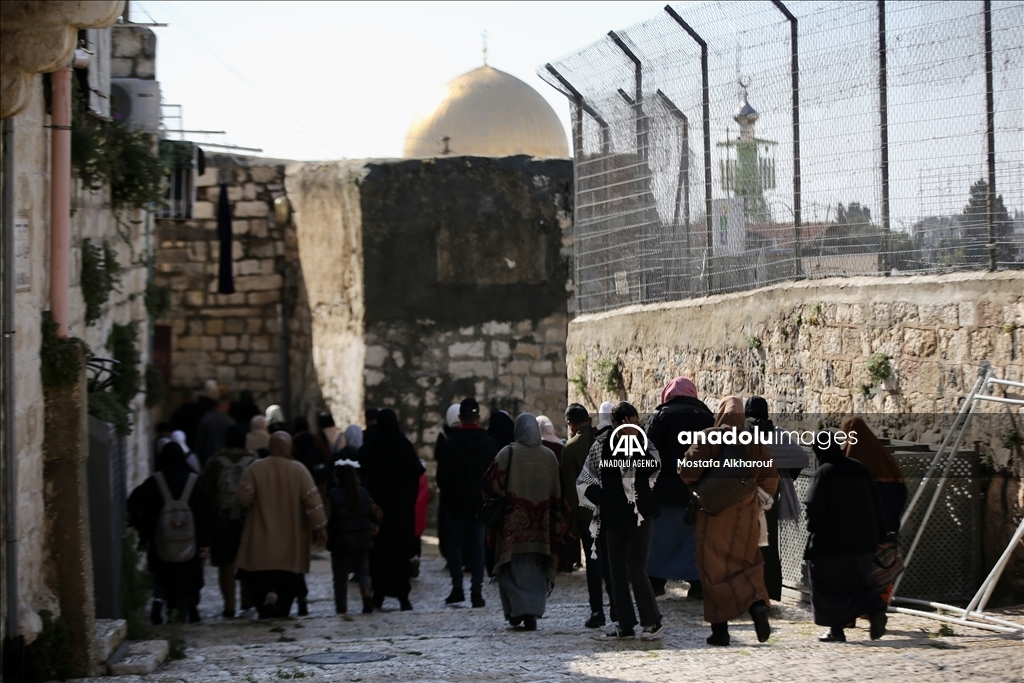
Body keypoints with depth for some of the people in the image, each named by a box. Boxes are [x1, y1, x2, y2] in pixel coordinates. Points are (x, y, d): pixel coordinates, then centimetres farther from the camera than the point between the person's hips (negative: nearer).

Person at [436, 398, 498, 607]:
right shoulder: (489, 443, -1)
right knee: (478, 545, 5)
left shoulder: (450, 443, -9)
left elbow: (442, 475, -6)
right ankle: (476, 591, 0)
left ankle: (457, 588, 0)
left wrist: (448, 494, 10)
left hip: (456, 503, -2)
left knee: (455, 543, 8)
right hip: (480, 503, 2)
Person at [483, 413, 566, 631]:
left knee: (512, 570, 6)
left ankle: (517, 610, -7)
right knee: (536, 572, 8)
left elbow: (490, 484, -6)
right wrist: (557, 527, 11)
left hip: (513, 525, -2)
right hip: (541, 528, 2)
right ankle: (532, 613, 0)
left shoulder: (508, 453, -5)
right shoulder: (549, 456, 3)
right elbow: (558, 494, 5)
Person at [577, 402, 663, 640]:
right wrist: (600, 499, -1)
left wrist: (635, 440, -8)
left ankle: (652, 622, 0)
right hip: (613, 517, 4)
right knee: (617, 573, 7)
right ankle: (626, 625, 15)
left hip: (640, 514, -4)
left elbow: (652, 468, -10)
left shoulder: (644, 444, 3)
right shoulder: (601, 448, 5)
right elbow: (584, 482, 10)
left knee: (637, 571, -10)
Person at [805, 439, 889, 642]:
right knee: (857, 583, 16)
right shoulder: (859, 469, 8)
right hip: (862, 540, 6)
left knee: (827, 587, 6)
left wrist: (812, 527, 0)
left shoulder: (824, 473, -12)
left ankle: (836, 629, 1)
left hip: (830, 540, -6)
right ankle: (876, 610, -9)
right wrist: (879, 535, 15)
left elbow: (814, 506, -19)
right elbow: (876, 504, 11)